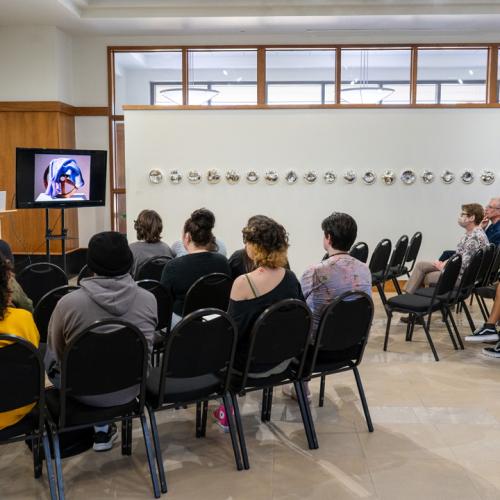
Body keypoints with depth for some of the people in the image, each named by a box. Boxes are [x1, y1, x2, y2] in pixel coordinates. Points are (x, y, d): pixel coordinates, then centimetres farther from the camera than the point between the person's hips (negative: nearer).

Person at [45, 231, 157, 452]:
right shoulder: (148, 300, -13)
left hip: (85, 391, -3)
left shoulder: (69, 303, -21)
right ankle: (102, 429, 32)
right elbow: (146, 349, 4)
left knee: (48, 354, 26)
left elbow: (57, 351, -3)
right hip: (130, 389, 4)